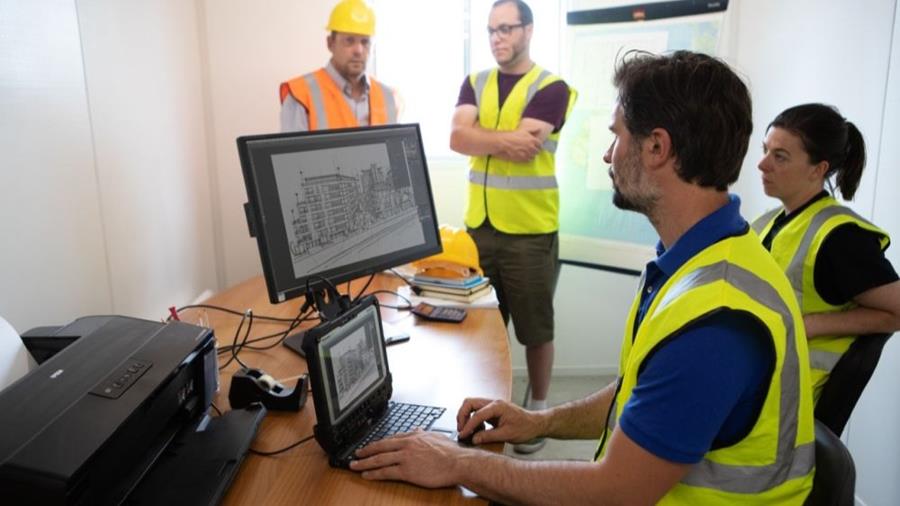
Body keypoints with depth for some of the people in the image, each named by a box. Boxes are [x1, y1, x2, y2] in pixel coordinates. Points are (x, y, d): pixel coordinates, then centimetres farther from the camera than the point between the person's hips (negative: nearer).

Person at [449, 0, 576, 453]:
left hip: (530, 230, -4)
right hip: (480, 225, 5)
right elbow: (458, 138, -7)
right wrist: (507, 138, -16)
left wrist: (483, 138, -6)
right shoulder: (475, 84, 10)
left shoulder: (551, 87, -6)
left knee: (535, 327, 7)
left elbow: (521, 148, -19)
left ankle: (538, 409, 24)